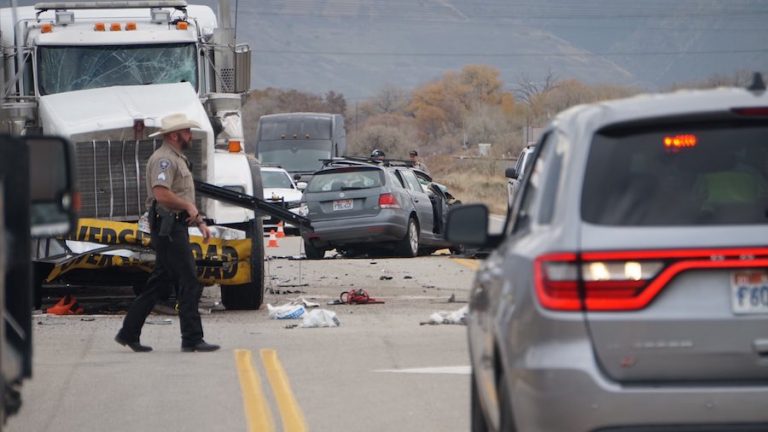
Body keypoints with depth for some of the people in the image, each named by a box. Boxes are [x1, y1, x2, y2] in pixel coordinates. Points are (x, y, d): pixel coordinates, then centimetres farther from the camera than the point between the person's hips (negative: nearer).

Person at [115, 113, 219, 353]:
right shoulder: (164, 159, -13)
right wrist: (189, 207, -15)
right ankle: (192, 339, -8)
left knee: (159, 283, 13)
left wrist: (199, 221, 18)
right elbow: (162, 194, -27)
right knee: (189, 284, -10)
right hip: (168, 227, -11)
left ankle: (128, 333, 17)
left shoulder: (177, 159, 21)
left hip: (176, 227, 11)